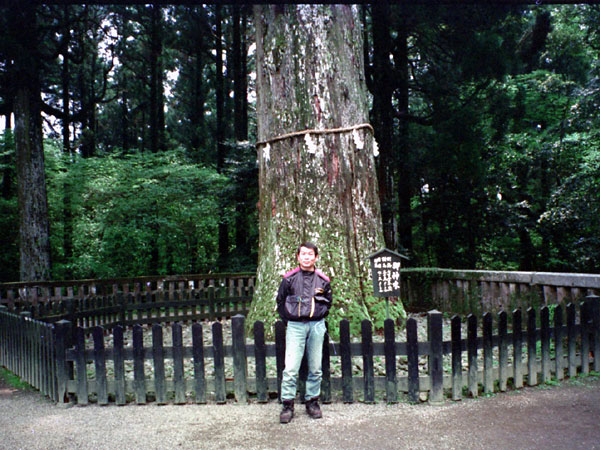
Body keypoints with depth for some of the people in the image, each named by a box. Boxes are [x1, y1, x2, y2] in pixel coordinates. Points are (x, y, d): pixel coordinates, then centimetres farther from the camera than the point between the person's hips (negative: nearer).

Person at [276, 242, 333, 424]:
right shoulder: (289, 278, 1)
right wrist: (290, 319, 4)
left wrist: (319, 316, 8)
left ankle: (312, 401, 21)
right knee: (291, 368, -7)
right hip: (295, 326, -2)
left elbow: (328, 302, 18)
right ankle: (287, 405, 3)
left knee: (315, 368, 7)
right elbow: (280, 301, 9)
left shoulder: (323, 280, 6)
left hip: (317, 326, 2)